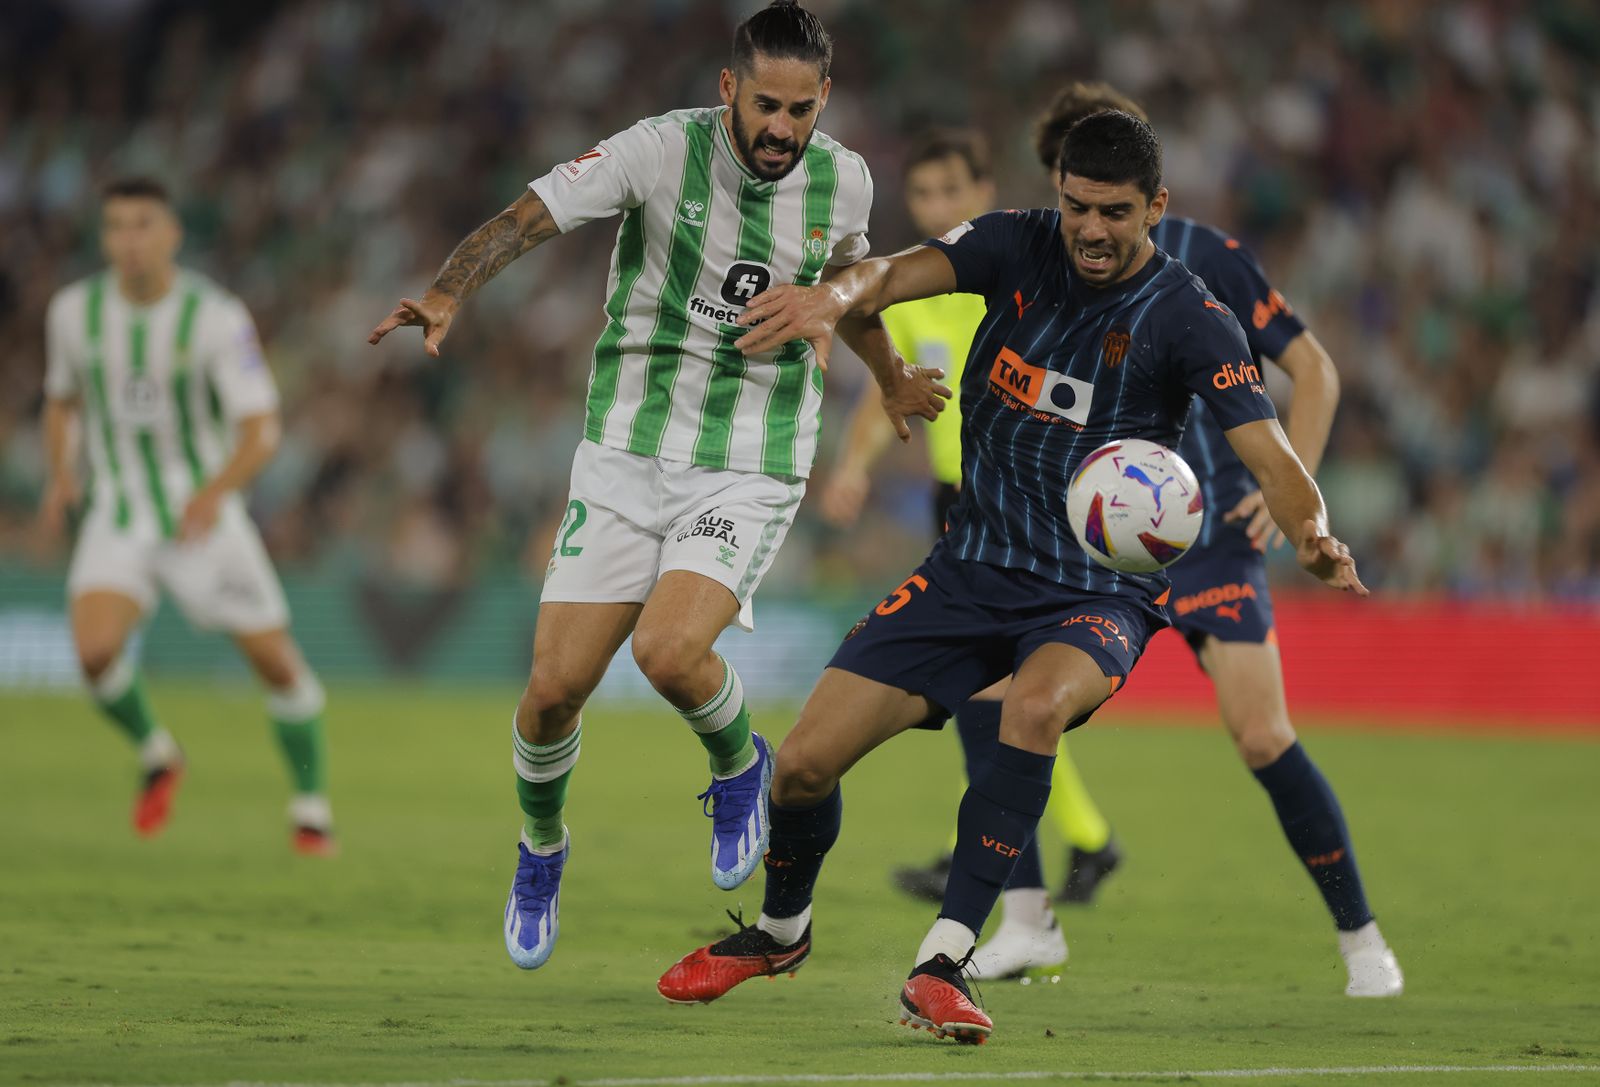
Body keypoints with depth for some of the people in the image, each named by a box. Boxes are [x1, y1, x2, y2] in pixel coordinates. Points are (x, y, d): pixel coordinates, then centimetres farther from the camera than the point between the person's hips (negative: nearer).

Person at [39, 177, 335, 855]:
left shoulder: (217, 318, -15)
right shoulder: (75, 311, -3)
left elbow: (261, 432, -17)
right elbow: (61, 401, 15)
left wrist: (216, 492, -36)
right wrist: (60, 476, -3)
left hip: (203, 512, -1)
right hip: (117, 514, 2)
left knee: (274, 658, -1)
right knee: (96, 650, -22)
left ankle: (311, 804, 22)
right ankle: (156, 757, 9)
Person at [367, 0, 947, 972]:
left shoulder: (843, 181, -2)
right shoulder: (662, 150, -12)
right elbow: (528, 218, -20)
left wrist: (891, 378, 37)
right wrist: (448, 294, -38)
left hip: (752, 471, 0)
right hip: (628, 455, 0)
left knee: (669, 653, -25)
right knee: (554, 688, -4)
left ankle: (740, 765, 9)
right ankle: (542, 854, 27)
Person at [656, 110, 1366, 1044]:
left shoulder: (1188, 319, -13)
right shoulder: (1020, 247, -4)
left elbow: (1269, 451, -22)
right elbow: (901, 273, -19)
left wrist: (1312, 533, -45)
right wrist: (835, 296, -43)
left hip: (1101, 591, -4)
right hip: (976, 569, 4)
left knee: (1037, 705, -38)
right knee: (805, 763, -3)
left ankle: (943, 963, -33)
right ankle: (781, 930, 30)